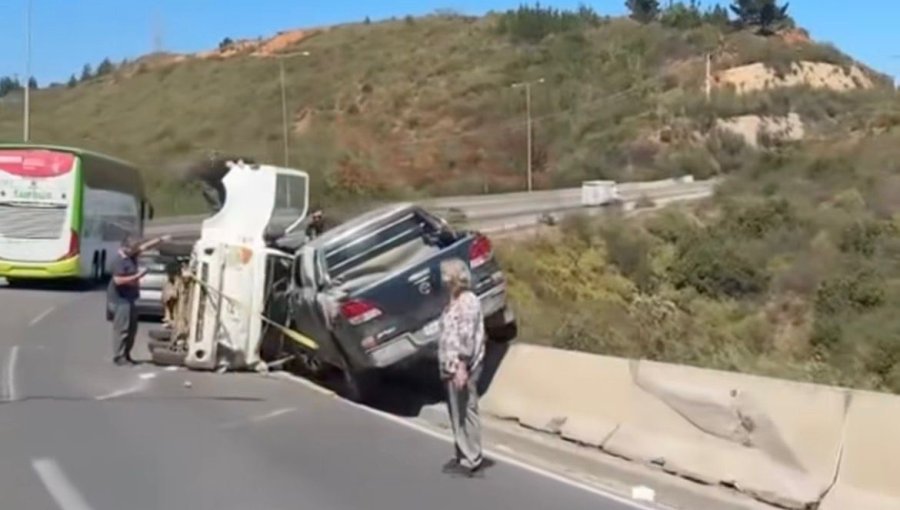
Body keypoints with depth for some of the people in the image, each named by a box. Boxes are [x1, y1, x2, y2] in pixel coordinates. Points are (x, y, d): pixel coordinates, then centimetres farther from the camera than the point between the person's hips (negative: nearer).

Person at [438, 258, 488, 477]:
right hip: (451, 368, 10)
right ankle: (463, 455, 24)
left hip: (462, 368, -10)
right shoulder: (455, 301, 15)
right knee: (456, 414, 15)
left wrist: (462, 366, -24)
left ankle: (471, 461, 1)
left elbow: (467, 337, -21)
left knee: (466, 412, -4)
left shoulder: (468, 301, -15)